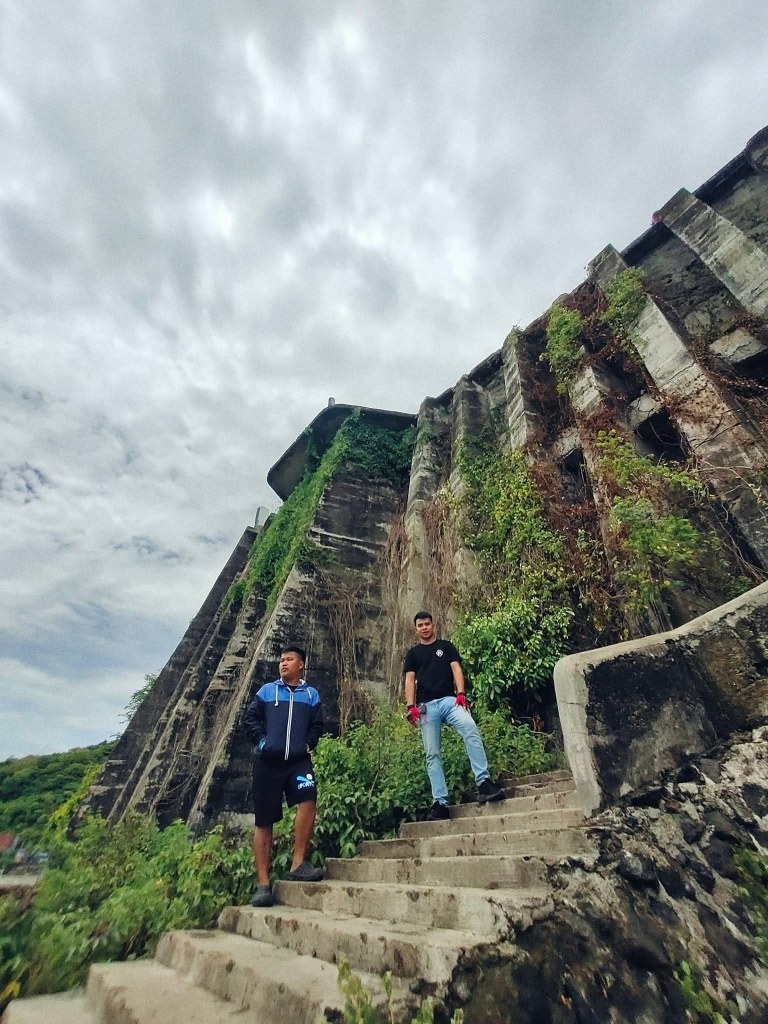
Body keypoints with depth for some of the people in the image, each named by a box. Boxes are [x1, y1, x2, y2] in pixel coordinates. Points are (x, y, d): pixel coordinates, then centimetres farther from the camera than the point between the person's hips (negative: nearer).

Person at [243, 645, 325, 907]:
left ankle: (298, 865, -10)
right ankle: (263, 884, 15)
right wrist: (261, 741, -4)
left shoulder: (311, 694, 9)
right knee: (264, 821, 4)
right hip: (267, 762, 1)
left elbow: (317, 725, 10)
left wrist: (307, 745, -4)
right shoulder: (266, 691, 9)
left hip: (299, 760, 0)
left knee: (308, 798, -23)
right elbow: (250, 718, 7)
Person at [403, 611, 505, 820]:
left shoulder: (446, 646, 16)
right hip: (426, 706, 1)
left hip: (449, 700, -1)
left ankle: (484, 783, -25)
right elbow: (410, 680, 9)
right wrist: (410, 706, -5)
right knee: (432, 754, -1)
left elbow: (456, 669, 5)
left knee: (471, 730, -27)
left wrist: (461, 694, -11)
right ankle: (440, 802, 5)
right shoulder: (413, 653, 17)